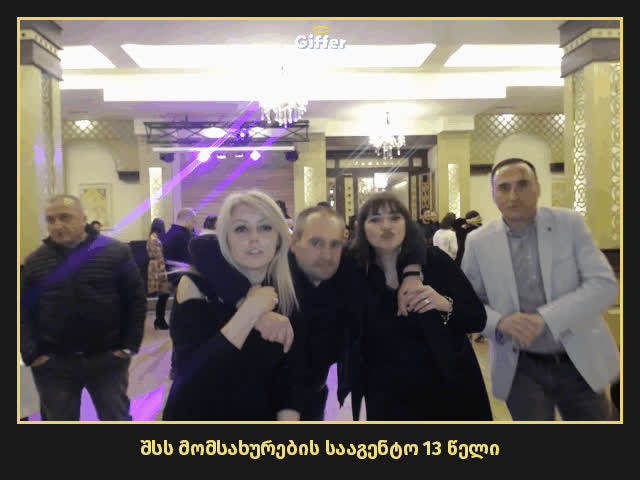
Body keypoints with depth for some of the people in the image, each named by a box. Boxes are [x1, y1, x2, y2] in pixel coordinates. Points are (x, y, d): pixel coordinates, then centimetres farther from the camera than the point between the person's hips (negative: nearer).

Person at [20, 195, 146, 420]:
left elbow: (136, 300, -2)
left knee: (116, 418, 13)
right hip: (52, 364, 2)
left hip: (107, 360, -1)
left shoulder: (115, 252, -4)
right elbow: (22, 312, 4)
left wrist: (129, 345, -5)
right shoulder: (34, 261, 3)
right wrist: (31, 354, -4)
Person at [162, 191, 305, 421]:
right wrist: (251, 311, -30)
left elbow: (289, 378, -6)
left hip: (260, 416, 3)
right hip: (196, 415, -2)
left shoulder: (290, 298, -7)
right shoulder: (195, 285, -15)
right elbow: (189, 373, -26)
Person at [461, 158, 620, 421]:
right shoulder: (479, 242, -5)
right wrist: (499, 322, -19)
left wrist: (544, 319, -23)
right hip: (521, 368, -1)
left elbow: (604, 285, -11)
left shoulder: (570, 223, -5)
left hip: (580, 361, 1)